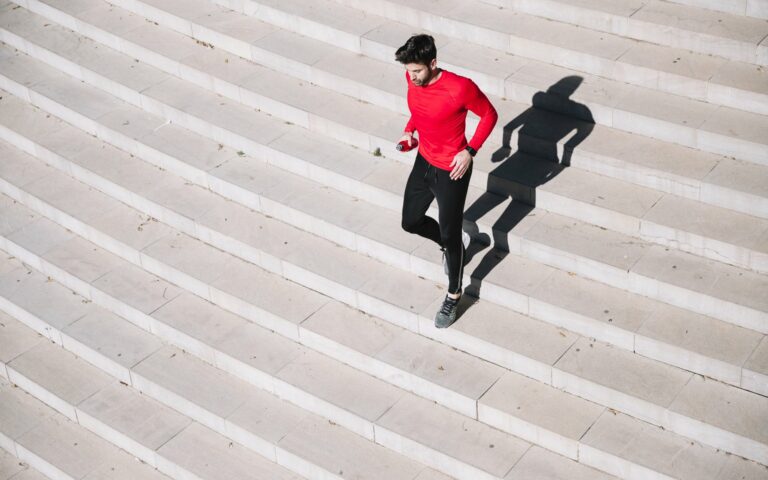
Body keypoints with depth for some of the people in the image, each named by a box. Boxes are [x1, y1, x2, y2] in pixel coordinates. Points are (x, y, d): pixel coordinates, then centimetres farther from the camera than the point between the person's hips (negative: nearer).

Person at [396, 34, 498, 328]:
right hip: (424, 163, 7)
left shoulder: (460, 88, -29)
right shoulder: (413, 80, -9)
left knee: (449, 235, 6)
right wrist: (409, 130, -3)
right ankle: (454, 244, 48)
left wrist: (470, 151, -19)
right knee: (410, 222, 18)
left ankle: (454, 296, 29)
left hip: (452, 170, -7)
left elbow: (489, 115, -13)